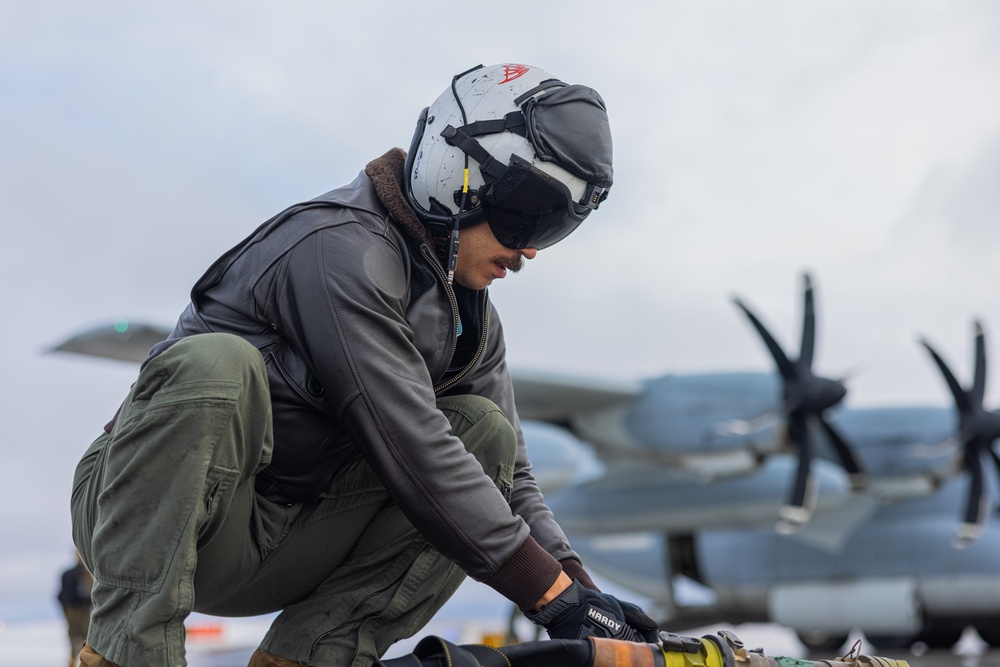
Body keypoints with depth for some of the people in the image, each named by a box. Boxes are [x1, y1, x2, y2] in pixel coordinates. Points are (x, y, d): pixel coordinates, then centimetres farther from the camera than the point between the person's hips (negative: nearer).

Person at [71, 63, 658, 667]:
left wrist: (580, 587, -6)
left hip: (274, 558, 8)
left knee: (486, 432, -5)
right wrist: (555, 594, -22)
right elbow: (413, 454, -25)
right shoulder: (342, 249, -19)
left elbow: (508, 477, 11)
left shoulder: (471, 316, 9)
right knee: (217, 364, -36)